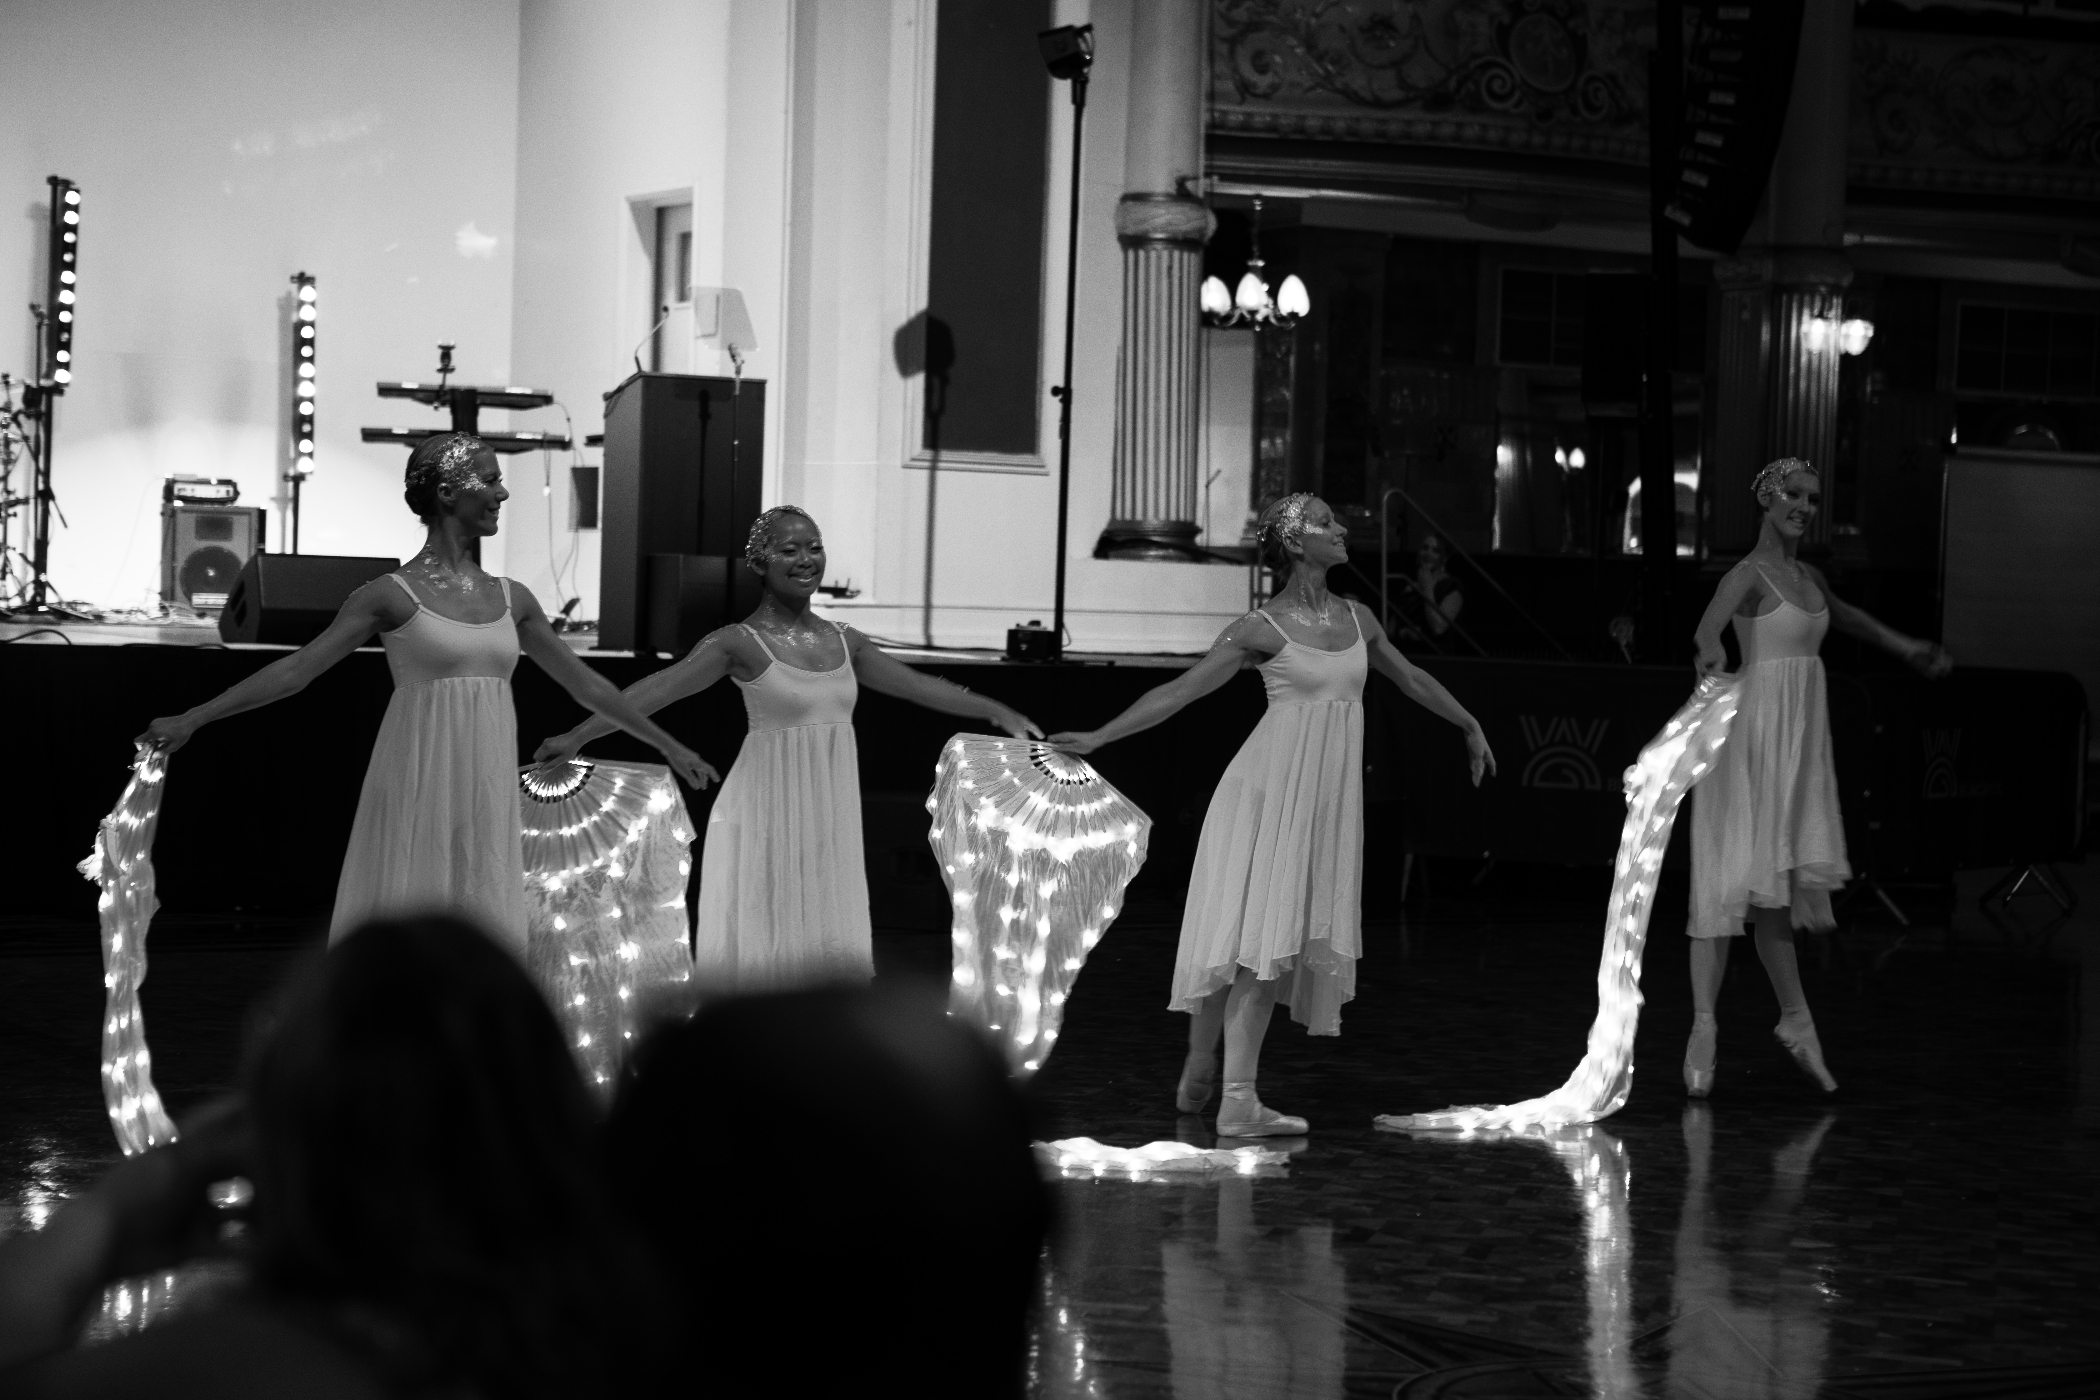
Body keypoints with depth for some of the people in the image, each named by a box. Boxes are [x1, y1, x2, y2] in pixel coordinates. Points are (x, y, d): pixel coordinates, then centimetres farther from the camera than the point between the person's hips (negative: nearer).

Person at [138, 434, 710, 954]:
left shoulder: (510, 599, 12)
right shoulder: (394, 594, -3)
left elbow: (585, 683, 21)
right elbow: (297, 669, -5)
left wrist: (669, 745, 25)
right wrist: (192, 719, -10)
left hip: (487, 799, 5)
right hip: (419, 791, -5)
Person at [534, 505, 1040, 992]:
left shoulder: (842, 641, 9)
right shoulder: (739, 642, -9)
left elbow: (918, 685, 19)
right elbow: (656, 690, -19)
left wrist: (997, 710, 23)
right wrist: (577, 737, -30)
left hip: (831, 817, 6)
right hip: (768, 813, -5)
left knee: (829, 949, 7)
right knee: (765, 947, -4)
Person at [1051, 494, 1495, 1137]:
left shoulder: (1357, 619, 11)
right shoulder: (1262, 628, -7)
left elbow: (1410, 678, 28)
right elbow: (1178, 690, -6)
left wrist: (1469, 725, 40)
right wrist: (1097, 736, -12)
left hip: (1329, 796, 5)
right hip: (1269, 788, -5)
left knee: (1275, 946, 2)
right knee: (1241, 935, -5)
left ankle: (1239, 1098, 1)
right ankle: (1198, 1071, 10)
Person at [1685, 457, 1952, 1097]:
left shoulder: (1810, 577, 15)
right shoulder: (1749, 573, -9)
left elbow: (1844, 614, 37)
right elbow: (1711, 619, -30)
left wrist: (1906, 646, 50)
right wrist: (1710, 649, -54)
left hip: (1802, 734, 7)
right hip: (1756, 727, -7)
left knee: (1775, 884, 11)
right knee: (1733, 877, -10)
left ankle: (1796, 1020, 16)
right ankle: (1703, 1025, -12)